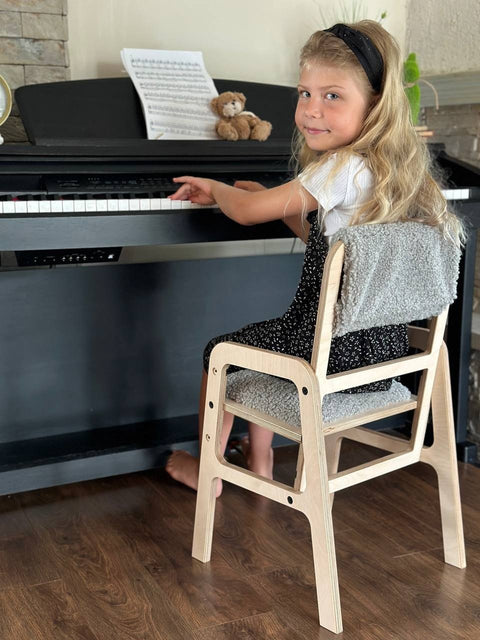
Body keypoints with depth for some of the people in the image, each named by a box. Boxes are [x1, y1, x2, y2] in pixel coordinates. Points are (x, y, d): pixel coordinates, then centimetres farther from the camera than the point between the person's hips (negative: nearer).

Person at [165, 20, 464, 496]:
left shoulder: (343, 170, -23)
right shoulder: (390, 164, 5)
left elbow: (246, 212, -17)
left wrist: (215, 188, 3)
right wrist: (275, 199, 13)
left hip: (335, 352, -9)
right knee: (266, 337, 32)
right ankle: (260, 461, 43)